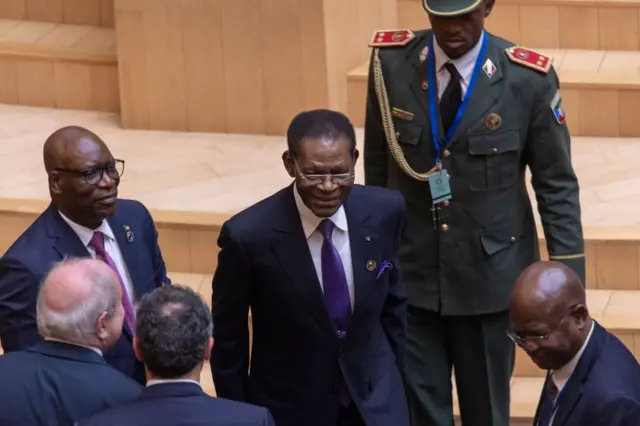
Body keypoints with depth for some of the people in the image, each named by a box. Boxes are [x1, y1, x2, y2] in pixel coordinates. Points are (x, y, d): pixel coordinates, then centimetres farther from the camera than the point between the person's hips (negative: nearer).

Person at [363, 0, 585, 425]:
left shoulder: (528, 79, -11)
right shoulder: (391, 63, -6)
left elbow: (557, 185, -5)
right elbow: (376, 167, 5)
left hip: (489, 277, -1)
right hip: (409, 273, 1)